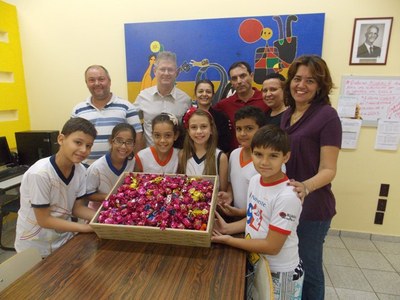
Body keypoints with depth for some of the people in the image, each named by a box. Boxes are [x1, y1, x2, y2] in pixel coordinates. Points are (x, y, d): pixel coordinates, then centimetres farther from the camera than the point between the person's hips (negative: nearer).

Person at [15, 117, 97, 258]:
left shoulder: (80, 170, -13)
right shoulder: (39, 174, -29)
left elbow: (77, 208, -4)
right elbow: (44, 220, -23)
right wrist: (88, 227, -26)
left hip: (64, 238, 5)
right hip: (35, 245, -5)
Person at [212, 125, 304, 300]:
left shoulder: (287, 196, -29)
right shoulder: (255, 180, -7)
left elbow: (272, 247, -24)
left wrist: (229, 240, -18)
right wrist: (228, 228, -5)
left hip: (279, 273, -6)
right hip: (255, 264, 6)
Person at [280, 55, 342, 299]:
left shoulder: (327, 116, -14)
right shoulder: (288, 114, 6)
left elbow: (328, 170, -18)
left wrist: (305, 187, -36)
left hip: (311, 207, -7)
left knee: (307, 268, 12)